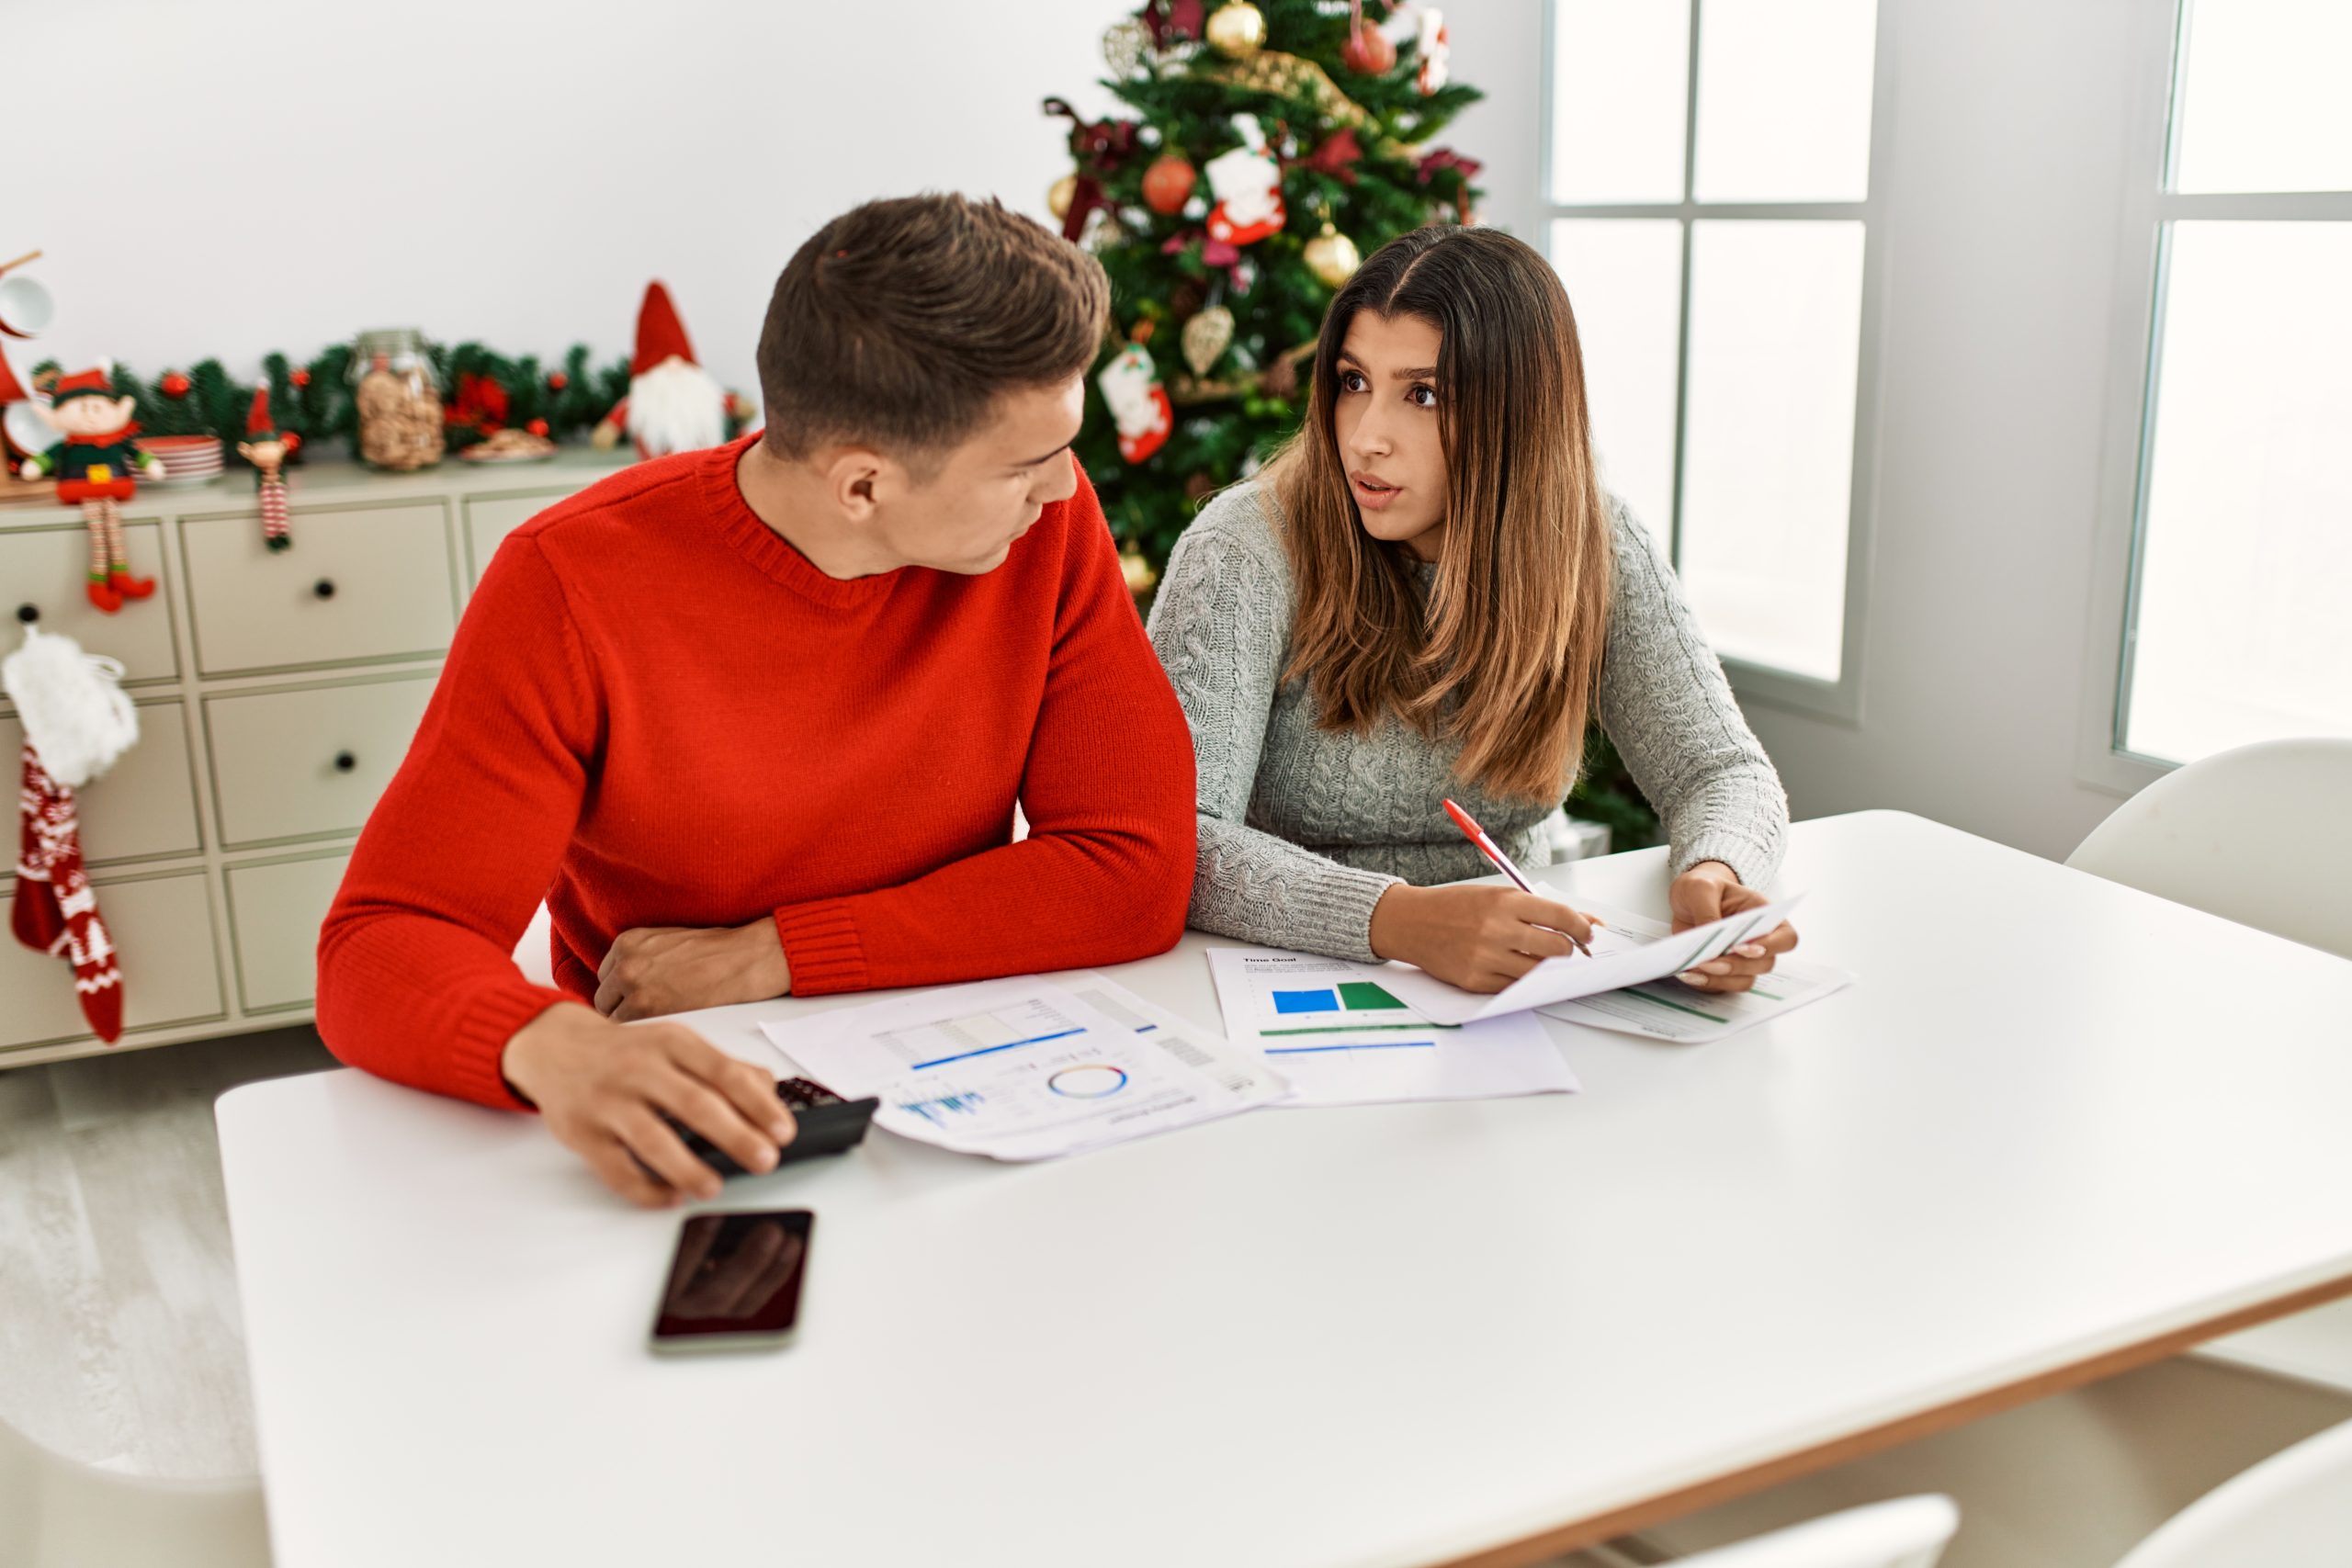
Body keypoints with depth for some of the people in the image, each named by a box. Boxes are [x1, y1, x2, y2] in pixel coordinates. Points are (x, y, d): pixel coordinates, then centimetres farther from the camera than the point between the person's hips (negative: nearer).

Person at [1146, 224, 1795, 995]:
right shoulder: (1246, 550, -16)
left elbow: (1722, 768, -2)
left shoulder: (1593, 546, -3)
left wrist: (1715, 874, -26)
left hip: (1519, 989, 4)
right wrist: (1399, 920, -40)